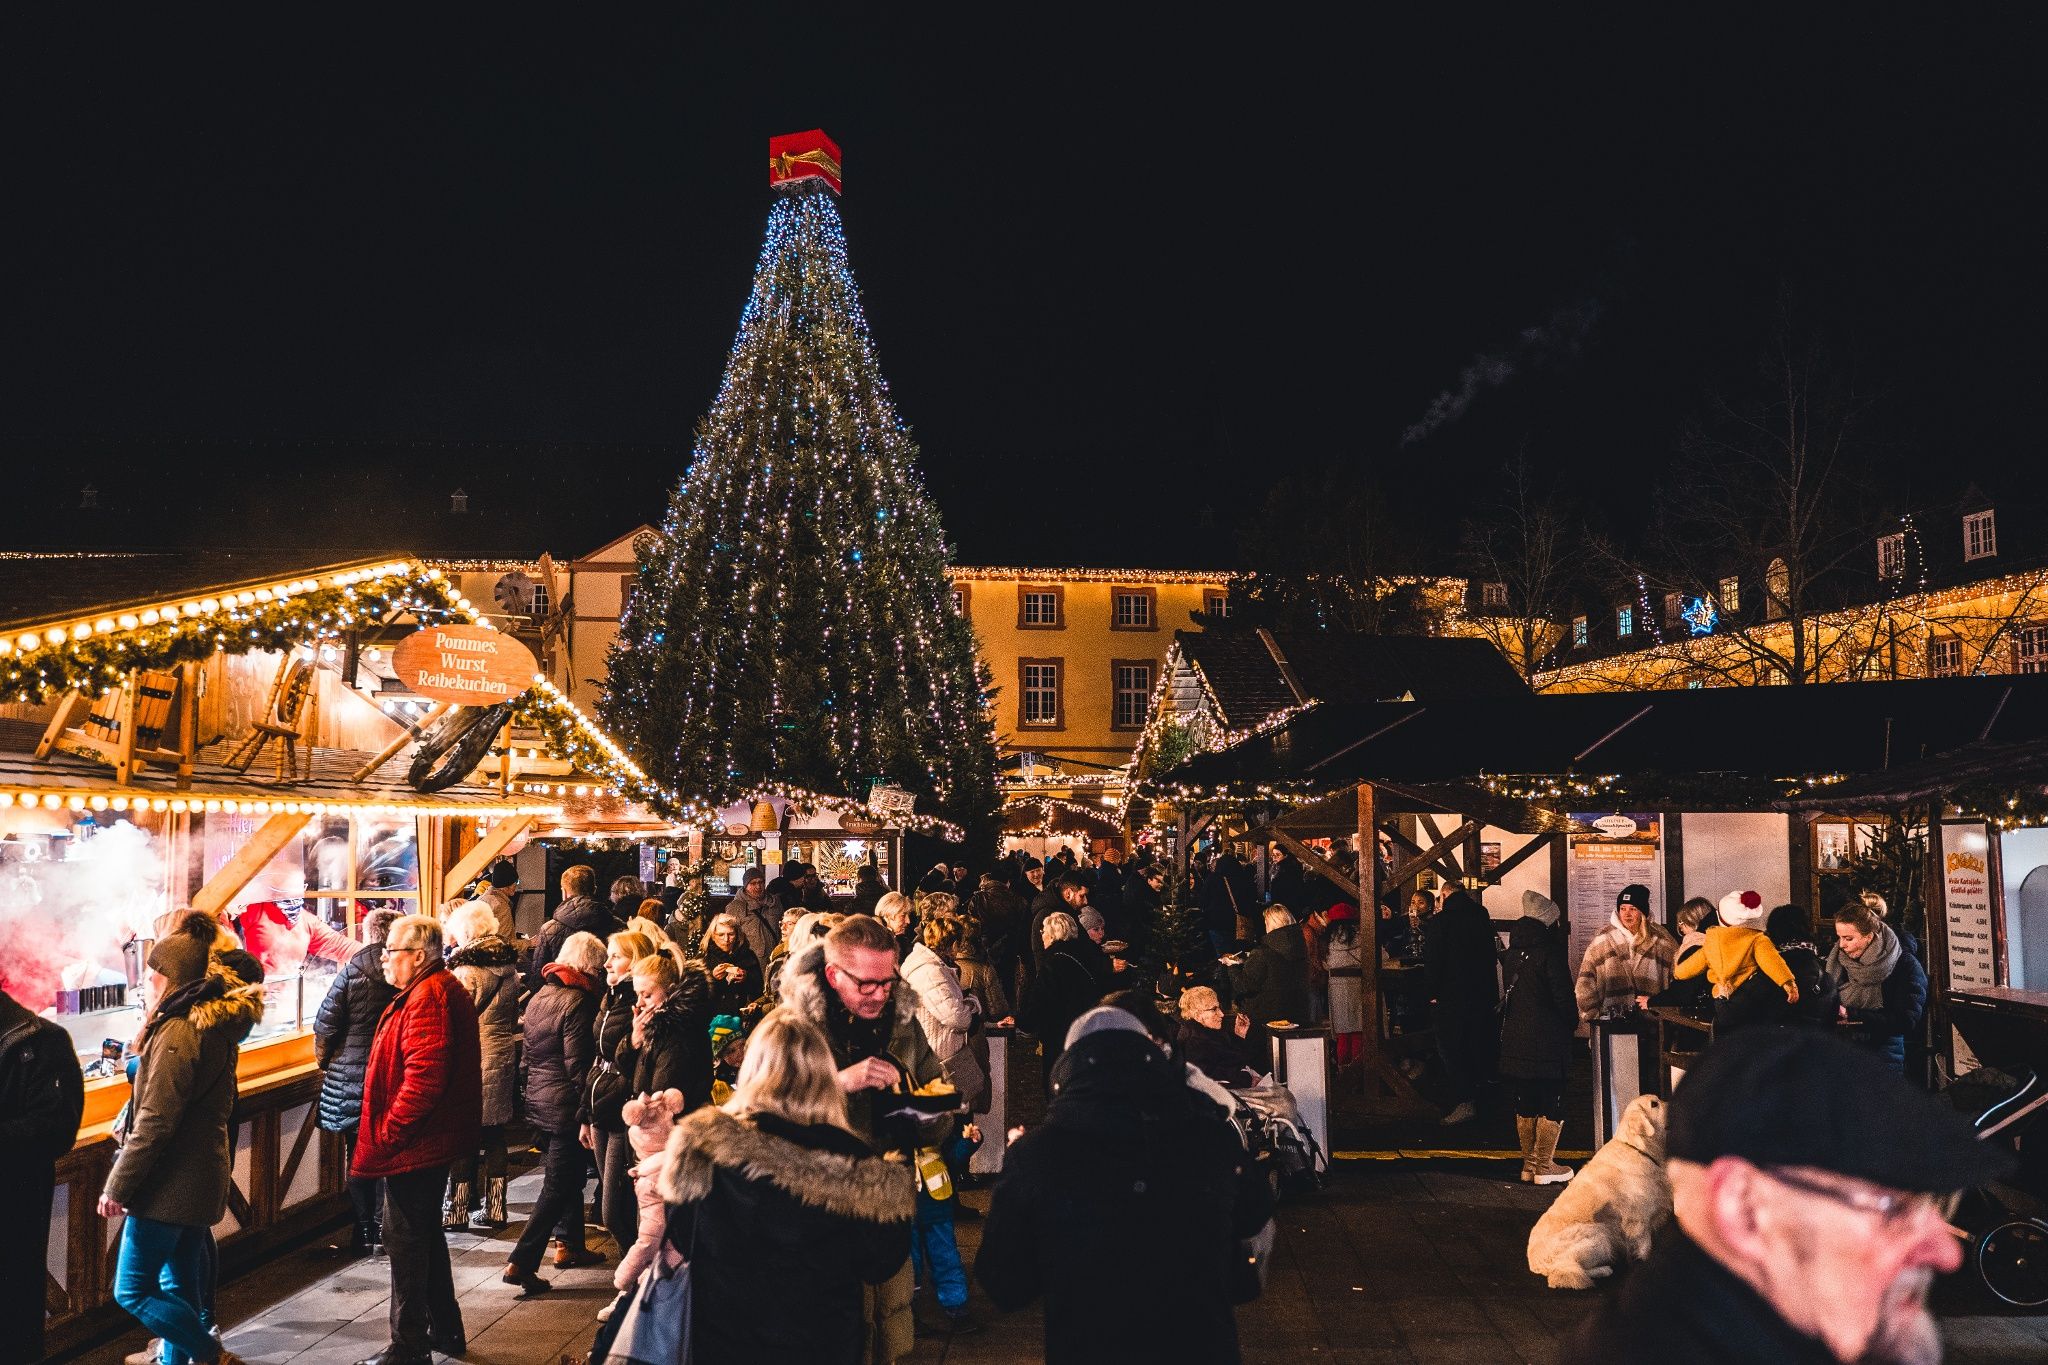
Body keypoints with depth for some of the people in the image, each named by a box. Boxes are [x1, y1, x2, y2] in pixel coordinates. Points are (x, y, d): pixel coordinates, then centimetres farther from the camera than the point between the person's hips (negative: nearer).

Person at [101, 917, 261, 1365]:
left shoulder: (178, 1032, -21)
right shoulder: (220, 1023, 7)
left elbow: (154, 1122, -22)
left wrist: (117, 1186, -15)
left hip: (169, 1184, -9)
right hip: (204, 1173, 9)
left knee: (132, 1290, 0)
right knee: (180, 1283, 17)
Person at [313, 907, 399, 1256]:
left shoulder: (351, 973, -11)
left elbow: (325, 1027, -7)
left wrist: (324, 1061, 11)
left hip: (354, 1080, -2)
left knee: (359, 1153, 10)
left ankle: (365, 1229, 15)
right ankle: (386, 1224, 17)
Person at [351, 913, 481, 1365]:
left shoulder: (427, 997, -21)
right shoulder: (442, 988, 13)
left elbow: (423, 1079, -29)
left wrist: (386, 1132, -20)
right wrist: (391, 1129, 19)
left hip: (414, 1142, -11)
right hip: (433, 1138, 11)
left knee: (406, 1238, -1)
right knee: (426, 1233, 20)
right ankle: (445, 1328, 32)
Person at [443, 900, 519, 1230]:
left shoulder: (466, 971, -16)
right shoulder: (509, 966, 6)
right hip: (504, 1059, 7)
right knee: (495, 1139, 13)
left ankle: (459, 1208, 14)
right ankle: (492, 1209, 20)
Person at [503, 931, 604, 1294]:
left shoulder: (538, 997, 8)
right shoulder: (577, 1002, -18)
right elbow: (578, 1066, -19)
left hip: (537, 1099, 9)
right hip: (565, 1104, -9)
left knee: (570, 1173, 22)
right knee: (558, 1185, -2)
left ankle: (571, 1244, 32)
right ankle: (521, 1263, -3)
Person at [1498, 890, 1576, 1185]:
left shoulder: (1512, 953, 10)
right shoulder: (1548, 952, -14)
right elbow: (1564, 996, -13)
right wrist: (1572, 1023, 3)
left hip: (1515, 1036, 7)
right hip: (1547, 1039, -7)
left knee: (1525, 1102, 13)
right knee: (1551, 1103, 2)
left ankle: (1529, 1163, 20)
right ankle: (1544, 1167, 5)